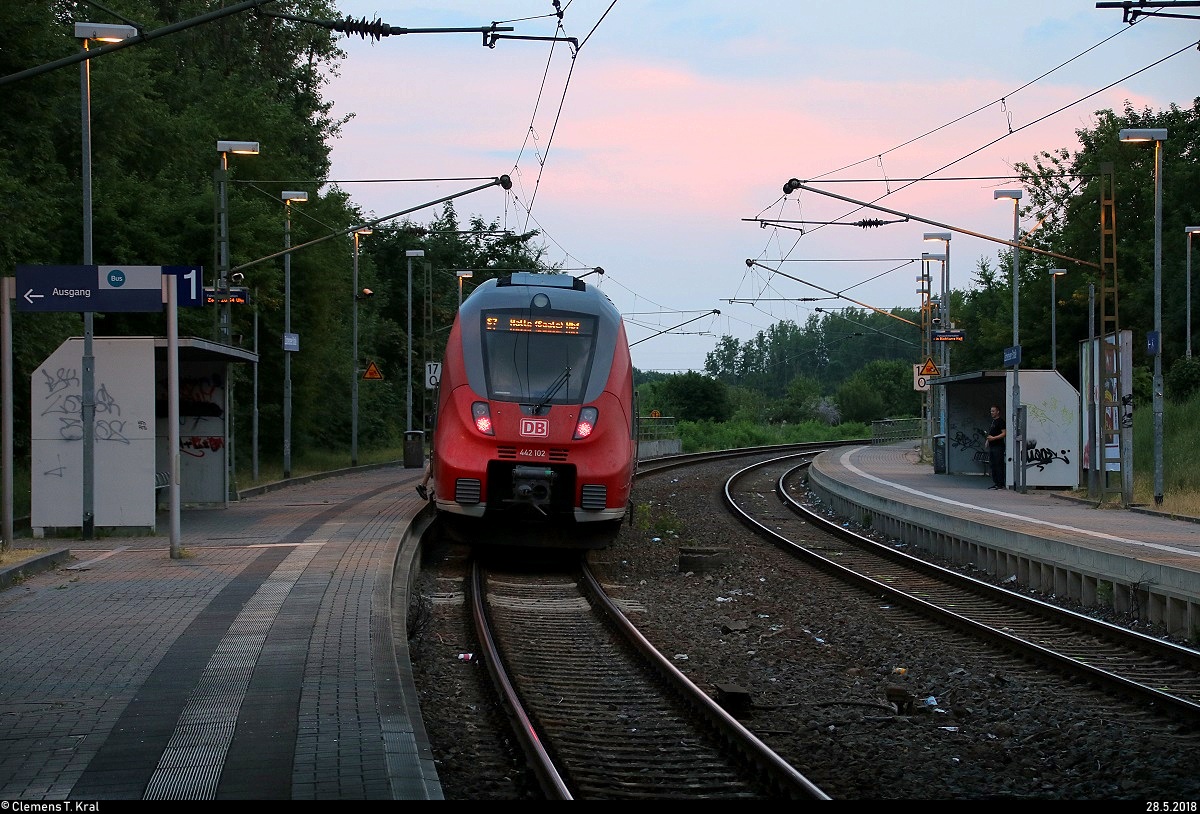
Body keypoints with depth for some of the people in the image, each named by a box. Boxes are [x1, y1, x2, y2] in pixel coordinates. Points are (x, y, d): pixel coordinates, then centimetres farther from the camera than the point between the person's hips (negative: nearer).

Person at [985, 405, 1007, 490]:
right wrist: (988, 439, 15)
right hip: (991, 446, 10)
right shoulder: (993, 421, 19)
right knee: (993, 465, 10)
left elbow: (1004, 433, -16)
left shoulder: (1000, 421, -9)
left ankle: (1000, 484, -9)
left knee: (998, 465, -9)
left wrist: (993, 438, -21)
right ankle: (995, 482, 15)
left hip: (998, 446, -10)